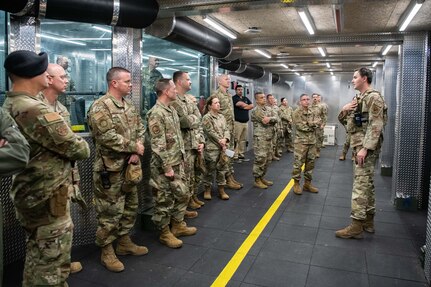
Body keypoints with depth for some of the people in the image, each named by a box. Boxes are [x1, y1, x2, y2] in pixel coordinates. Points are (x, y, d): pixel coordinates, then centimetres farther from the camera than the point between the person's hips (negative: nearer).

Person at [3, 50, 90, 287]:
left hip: (28, 193, 10)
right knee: (50, 266, 6)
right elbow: (79, 150, -20)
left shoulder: (9, 106, 6)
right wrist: (80, 143, 2)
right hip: (47, 198, -10)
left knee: (37, 258, 25)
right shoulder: (37, 111, -25)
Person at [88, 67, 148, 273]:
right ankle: (107, 252, 19)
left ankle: (124, 242, 35)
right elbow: (108, 137, -25)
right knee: (110, 212, 2)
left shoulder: (129, 106, 11)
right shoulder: (100, 107, -15)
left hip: (130, 166, 8)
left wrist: (136, 152, -7)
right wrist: (134, 146, -15)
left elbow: (140, 129, 10)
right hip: (110, 169, -8)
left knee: (130, 207, 18)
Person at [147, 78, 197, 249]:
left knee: (182, 195, 17)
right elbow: (158, 144, -21)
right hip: (164, 166, -9)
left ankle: (178, 225, 33)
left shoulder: (172, 110, 11)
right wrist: (167, 167, -19)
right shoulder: (156, 113, -18)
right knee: (164, 201, 4)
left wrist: (182, 158, 16)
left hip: (178, 163, 9)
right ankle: (165, 234, 19)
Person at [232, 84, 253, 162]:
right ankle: (235, 156, -6)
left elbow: (252, 106, 8)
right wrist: (247, 105, 4)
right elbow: (241, 104, -15)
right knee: (236, 140, -8)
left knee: (243, 140, 8)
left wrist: (244, 106, -5)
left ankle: (241, 155, 13)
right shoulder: (234, 98, -1)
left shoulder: (246, 98, 20)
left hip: (246, 122, 7)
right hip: (237, 122, -7)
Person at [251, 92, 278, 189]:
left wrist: (270, 119, -15)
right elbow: (266, 122, -21)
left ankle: (262, 177, 23)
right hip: (260, 139, -8)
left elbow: (276, 119, 3)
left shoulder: (267, 108, 15)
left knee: (267, 159, 12)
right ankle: (257, 180, 3)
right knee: (260, 159, -7)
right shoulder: (256, 110, -11)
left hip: (269, 138, 8)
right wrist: (272, 119, -3)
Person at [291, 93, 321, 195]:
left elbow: (319, 122, -2)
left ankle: (307, 183, 22)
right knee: (298, 163, -2)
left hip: (312, 141, 6)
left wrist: (309, 123, -15)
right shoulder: (297, 112, -8)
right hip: (301, 141, -6)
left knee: (310, 163, 11)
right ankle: (296, 184, 9)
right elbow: (300, 126, -18)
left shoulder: (312, 111, 11)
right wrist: (313, 126, -7)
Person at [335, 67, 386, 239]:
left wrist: (365, 148, -26)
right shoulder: (359, 99, 17)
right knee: (367, 184, 13)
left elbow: (375, 126, -21)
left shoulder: (374, 97, -12)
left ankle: (356, 226, -6)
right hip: (360, 146, 10)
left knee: (360, 185, -10)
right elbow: (346, 121, 21)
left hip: (366, 147, -10)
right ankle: (368, 221, 22)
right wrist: (344, 110, -1)